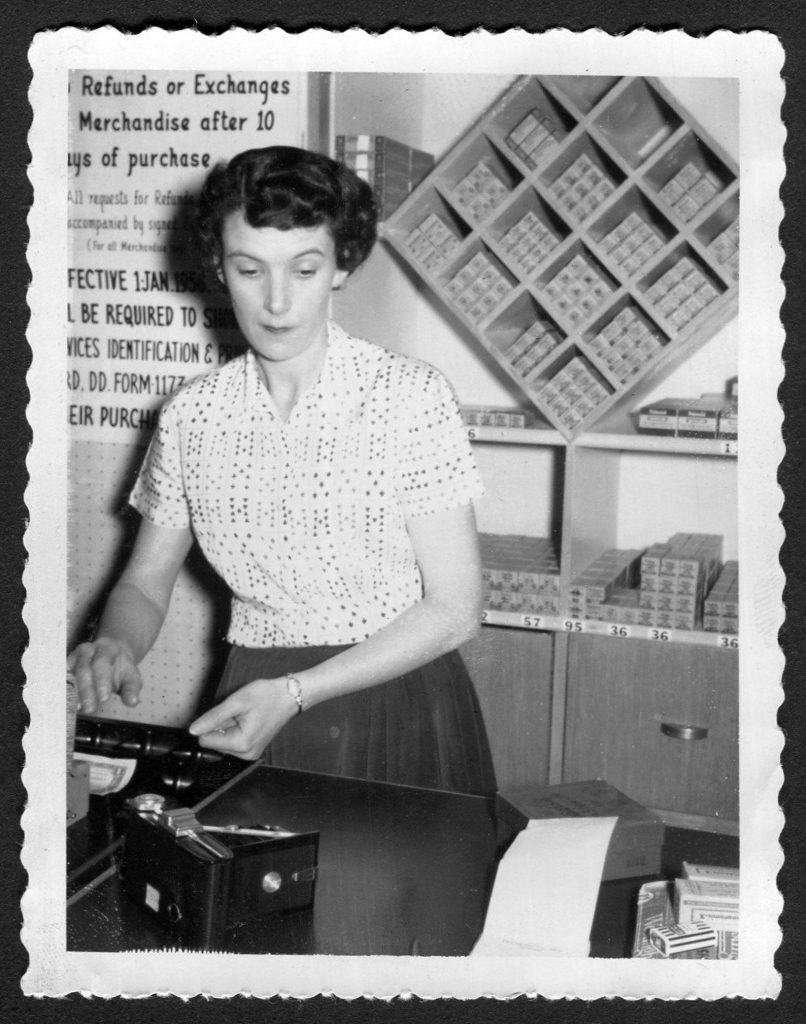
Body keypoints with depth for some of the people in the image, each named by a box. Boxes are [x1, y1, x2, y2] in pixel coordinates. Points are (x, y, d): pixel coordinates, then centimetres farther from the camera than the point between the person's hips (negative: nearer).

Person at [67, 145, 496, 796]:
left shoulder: (412, 395, -9)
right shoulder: (191, 414, 3)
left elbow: (455, 608, -9)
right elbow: (145, 582, 11)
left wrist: (295, 692, -17)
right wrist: (116, 646, -12)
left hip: (398, 704, -2)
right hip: (252, 702, 3)